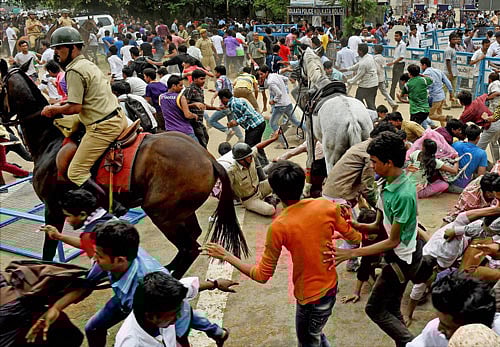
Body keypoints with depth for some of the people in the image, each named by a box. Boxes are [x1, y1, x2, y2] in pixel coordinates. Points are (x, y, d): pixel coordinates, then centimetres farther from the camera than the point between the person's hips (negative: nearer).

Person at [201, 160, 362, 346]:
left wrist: (226, 256, -7)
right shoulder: (327, 206, -13)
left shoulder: (279, 227, -24)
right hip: (331, 287, 5)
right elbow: (355, 238, 0)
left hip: (310, 297, -5)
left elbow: (262, 275, -16)